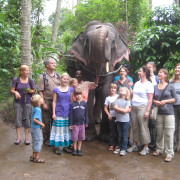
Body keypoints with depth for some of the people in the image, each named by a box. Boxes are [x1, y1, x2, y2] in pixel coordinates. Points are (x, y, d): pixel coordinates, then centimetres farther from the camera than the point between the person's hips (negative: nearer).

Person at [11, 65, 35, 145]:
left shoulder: (30, 80, 1)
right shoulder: (16, 80, -2)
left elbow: (33, 91, 8)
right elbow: (12, 90, 1)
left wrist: (29, 91, -13)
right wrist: (15, 92, -20)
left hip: (27, 102, 1)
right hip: (18, 102, -1)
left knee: (27, 120, 2)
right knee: (18, 119, 1)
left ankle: (26, 138, 12)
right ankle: (18, 138, 11)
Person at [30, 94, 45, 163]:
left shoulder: (34, 108, 8)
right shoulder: (38, 109, -21)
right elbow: (34, 119, -27)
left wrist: (40, 123, 12)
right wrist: (41, 124, -17)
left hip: (34, 128, 9)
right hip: (36, 129, -9)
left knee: (35, 143, 19)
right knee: (38, 142, 1)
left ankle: (33, 156, 29)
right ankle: (36, 158, 11)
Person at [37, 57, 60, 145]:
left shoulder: (58, 76, 10)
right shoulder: (43, 77, -3)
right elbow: (40, 91, -5)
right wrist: (43, 103, -12)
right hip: (47, 101, -4)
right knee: (46, 122, 3)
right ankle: (46, 139, 16)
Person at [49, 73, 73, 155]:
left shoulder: (70, 89, 7)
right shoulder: (56, 89, 1)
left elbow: (71, 101, 10)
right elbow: (54, 101, 1)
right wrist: (53, 113, -3)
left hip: (68, 113, 2)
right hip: (59, 113, -2)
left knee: (67, 129, 6)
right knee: (59, 129, -2)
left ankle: (66, 145, 16)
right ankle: (58, 146, 4)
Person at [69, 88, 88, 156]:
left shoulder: (84, 103, 0)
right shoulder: (72, 104, -5)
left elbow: (86, 114, 6)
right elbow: (71, 114, -2)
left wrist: (86, 122, 7)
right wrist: (70, 124, -3)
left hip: (82, 123, 2)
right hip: (75, 124, -2)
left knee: (81, 137, 10)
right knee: (74, 137, 6)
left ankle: (79, 149, 22)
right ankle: (74, 149, 21)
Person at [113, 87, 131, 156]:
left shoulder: (127, 101, -4)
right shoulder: (117, 100, 6)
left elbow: (125, 110, -13)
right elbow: (115, 108, -7)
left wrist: (118, 109, -7)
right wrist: (123, 110, -12)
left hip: (125, 120, -3)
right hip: (118, 120, 3)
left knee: (124, 135, 1)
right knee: (119, 135, 12)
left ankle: (124, 149, 8)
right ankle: (119, 148, 22)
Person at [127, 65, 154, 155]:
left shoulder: (148, 84, -5)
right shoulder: (137, 83, 16)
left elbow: (150, 99, -11)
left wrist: (147, 111, -16)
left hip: (142, 107, -7)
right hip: (133, 107, 7)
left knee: (143, 128, -5)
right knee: (135, 127, 10)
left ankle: (146, 148, 4)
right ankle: (134, 145, 20)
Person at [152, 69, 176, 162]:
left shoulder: (170, 86, 1)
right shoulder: (155, 87, 11)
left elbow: (174, 99, 1)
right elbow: (152, 98, 16)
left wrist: (165, 101, -12)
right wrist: (155, 102, -5)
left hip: (168, 113, -4)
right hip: (158, 112, 4)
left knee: (168, 134, -4)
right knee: (159, 132, 11)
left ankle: (169, 154, 2)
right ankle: (159, 149, 27)